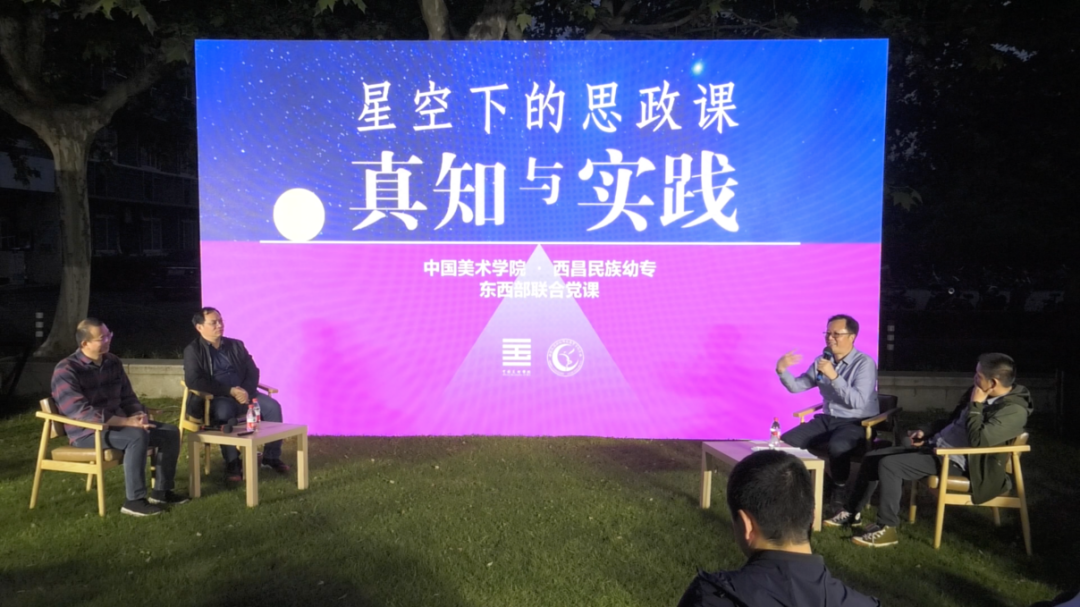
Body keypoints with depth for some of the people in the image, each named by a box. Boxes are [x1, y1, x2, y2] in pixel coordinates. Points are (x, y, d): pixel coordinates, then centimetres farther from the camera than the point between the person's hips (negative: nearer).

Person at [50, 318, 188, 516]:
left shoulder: (113, 362, 6)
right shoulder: (66, 370, -17)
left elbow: (128, 397, 11)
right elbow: (81, 412, -26)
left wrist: (139, 415, -13)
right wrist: (128, 421, -30)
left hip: (118, 424, 8)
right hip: (87, 432, -8)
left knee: (171, 432, -4)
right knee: (137, 436, -34)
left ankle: (161, 491, 6)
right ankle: (134, 500, -26)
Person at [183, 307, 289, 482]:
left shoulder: (236, 345, 15)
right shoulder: (193, 350, 0)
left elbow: (253, 371, 10)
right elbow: (193, 381, -14)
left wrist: (246, 390, -14)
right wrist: (230, 391, -21)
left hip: (242, 393, 5)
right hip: (214, 398, -4)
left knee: (273, 406, -20)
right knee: (224, 411, -39)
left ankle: (271, 456, -8)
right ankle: (232, 463, -27)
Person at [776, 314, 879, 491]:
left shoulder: (865, 363, -12)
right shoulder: (822, 360, 6)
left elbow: (857, 402, -23)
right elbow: (796, 386, 6)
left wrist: (834, 376, -28)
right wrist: (782, 370, -13)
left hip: (855, 423, -6)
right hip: (827, 419, 6)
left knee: (836, 448, -37)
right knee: (786, 441, -13)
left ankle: (839, 490, -10)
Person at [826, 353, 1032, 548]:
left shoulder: (1013, 409, -18)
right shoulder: (982, 395, 9)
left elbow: (978, 440, -30)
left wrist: (976, 404, -21)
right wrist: (926, 432, 11)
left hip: (955, 460, -9)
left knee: (889, 465, -24)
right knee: (872, 457, 1)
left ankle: (886, 528, -12)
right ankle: (852, 512, 13)